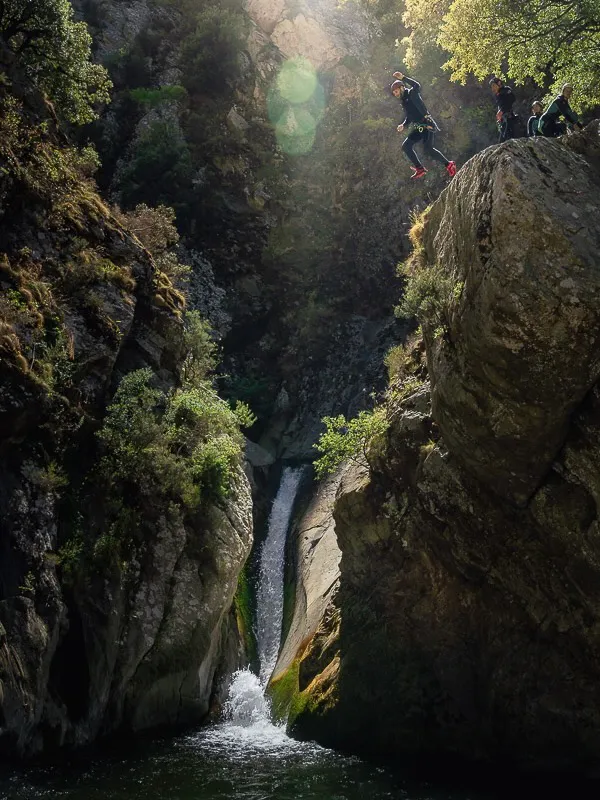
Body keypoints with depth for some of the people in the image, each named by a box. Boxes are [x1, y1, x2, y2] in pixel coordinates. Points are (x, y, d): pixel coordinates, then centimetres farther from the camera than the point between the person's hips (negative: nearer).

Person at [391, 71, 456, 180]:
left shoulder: (412, 93, -4)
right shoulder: (404, 101, 21)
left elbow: (417, 86, -28)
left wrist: (403, 78, -29)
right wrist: (404, 125, 9)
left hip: (427, 125, -9)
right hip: (418, 128, 9)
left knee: (427, 149, -22)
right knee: (406, 146, -1)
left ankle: (448, 165, -8)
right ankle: (419, 169, 2)